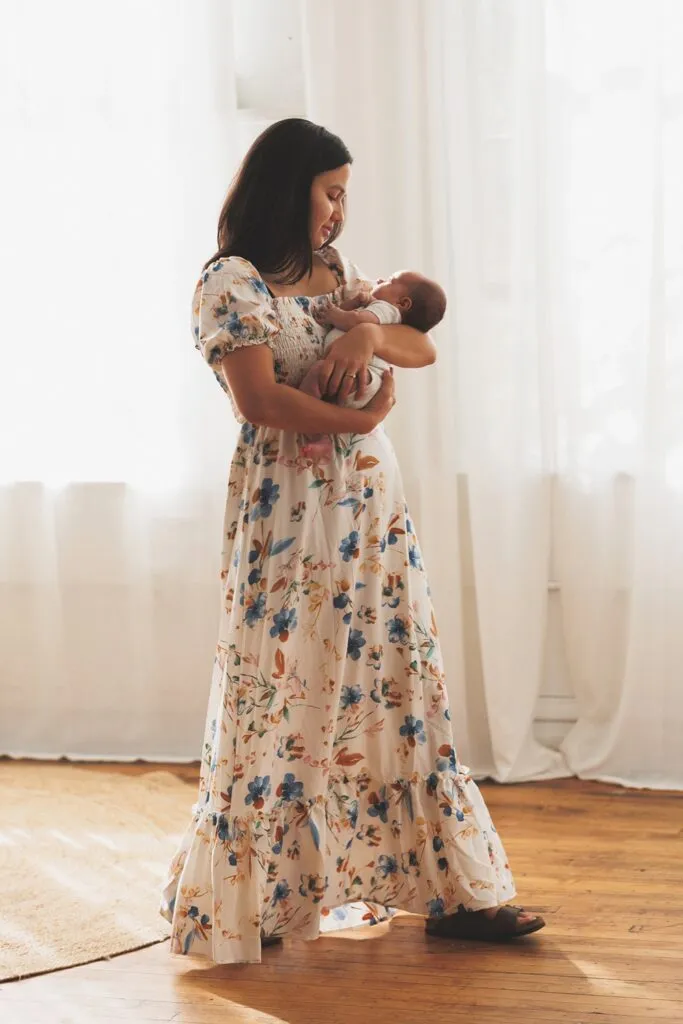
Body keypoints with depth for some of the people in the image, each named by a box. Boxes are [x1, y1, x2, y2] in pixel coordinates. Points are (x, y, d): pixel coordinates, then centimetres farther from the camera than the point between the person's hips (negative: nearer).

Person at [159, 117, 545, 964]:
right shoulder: (231, 283, -8)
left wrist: (372, 331, -8)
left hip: (371, 507, 7)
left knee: (398, 688, 6)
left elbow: (423, 347, 12)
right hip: (287, 514, -7)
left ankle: (448, 891, 9)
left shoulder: (339, 274, 15)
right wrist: (357, 419, -9)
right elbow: (258, 400, -18)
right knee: (285, 696, -2)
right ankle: (251, 903, 11)